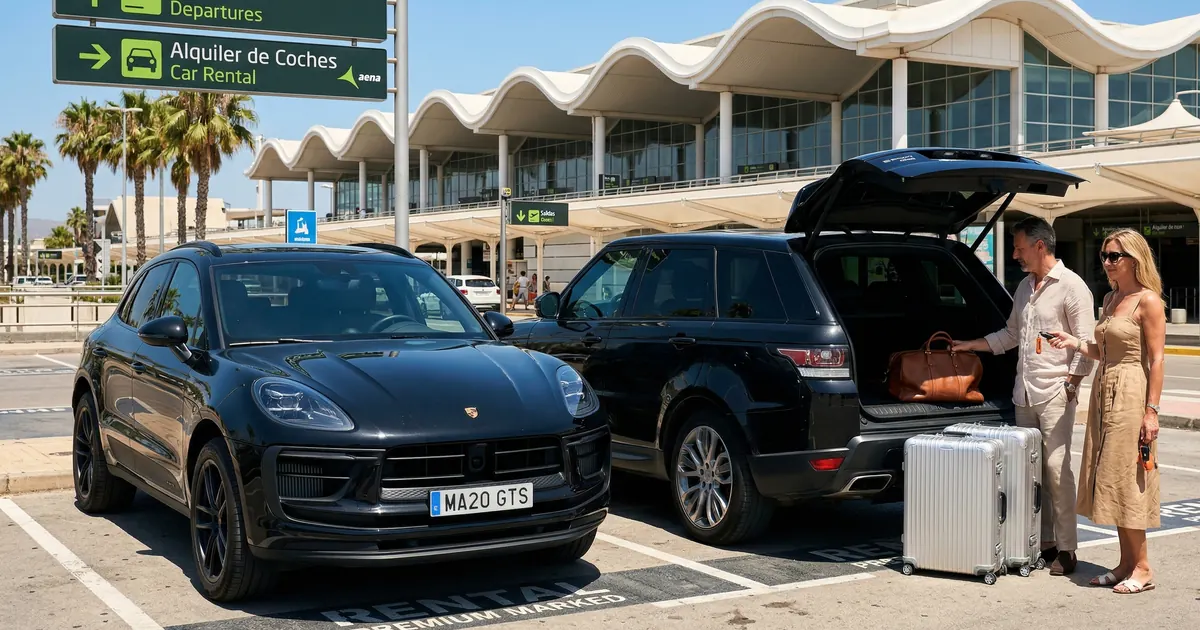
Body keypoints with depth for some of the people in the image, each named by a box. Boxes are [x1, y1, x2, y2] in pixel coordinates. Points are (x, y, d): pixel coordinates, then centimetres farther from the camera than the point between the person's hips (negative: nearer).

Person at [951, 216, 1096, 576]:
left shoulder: (1071, 287, -7)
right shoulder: (1024, 288, 16)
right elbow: (1010, 335, 25)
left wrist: (1070, 384, -13)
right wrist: (969, 346, 21)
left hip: (1056, 394, -8)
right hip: (1024, 394, 8)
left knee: (1057, 469, -9)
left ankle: (1066, 549, -3)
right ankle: (1044, 542, 15)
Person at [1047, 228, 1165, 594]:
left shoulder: (1148, 301, -10)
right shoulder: (1110, 299, 14)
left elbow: (1156, 359, -13)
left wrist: (1151, 409, -18)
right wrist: (1077, 344, 3)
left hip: (1131, 397, -8)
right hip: (1104, 392, 8)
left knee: (1126, 480, -5)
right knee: (1111, 480, 10)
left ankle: (1142, 568, 3)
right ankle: (1126, 563, 17)